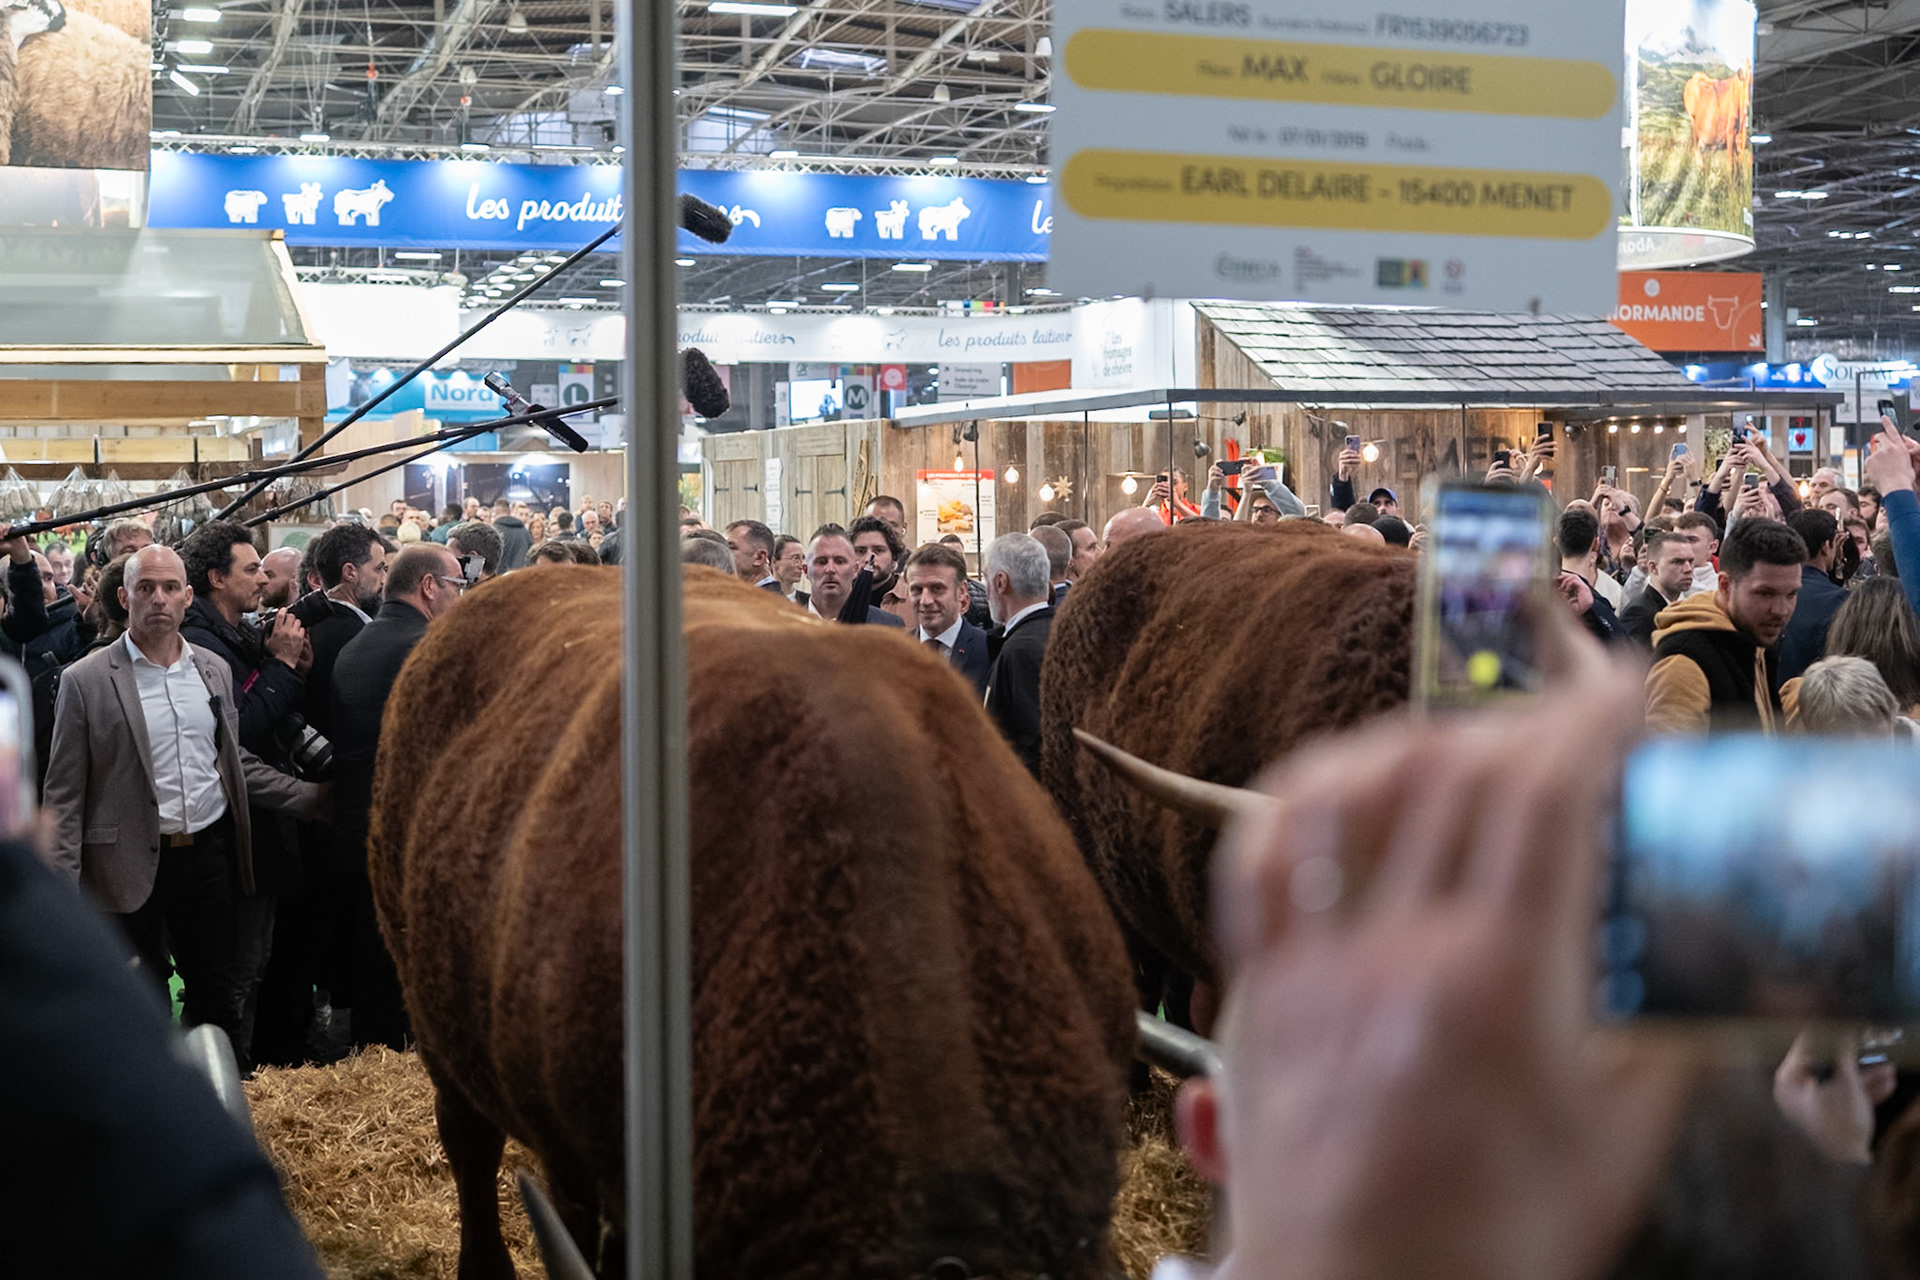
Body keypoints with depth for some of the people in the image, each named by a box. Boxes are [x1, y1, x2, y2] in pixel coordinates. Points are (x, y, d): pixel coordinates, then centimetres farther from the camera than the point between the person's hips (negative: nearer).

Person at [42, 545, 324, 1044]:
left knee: (215, 994, 12)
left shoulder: (214, 670, 8)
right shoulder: (87, 681, -6)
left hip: (208, 853, 4)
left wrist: (315, 798, 11)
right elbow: (64, 795, -6)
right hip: (132, 866, -4)